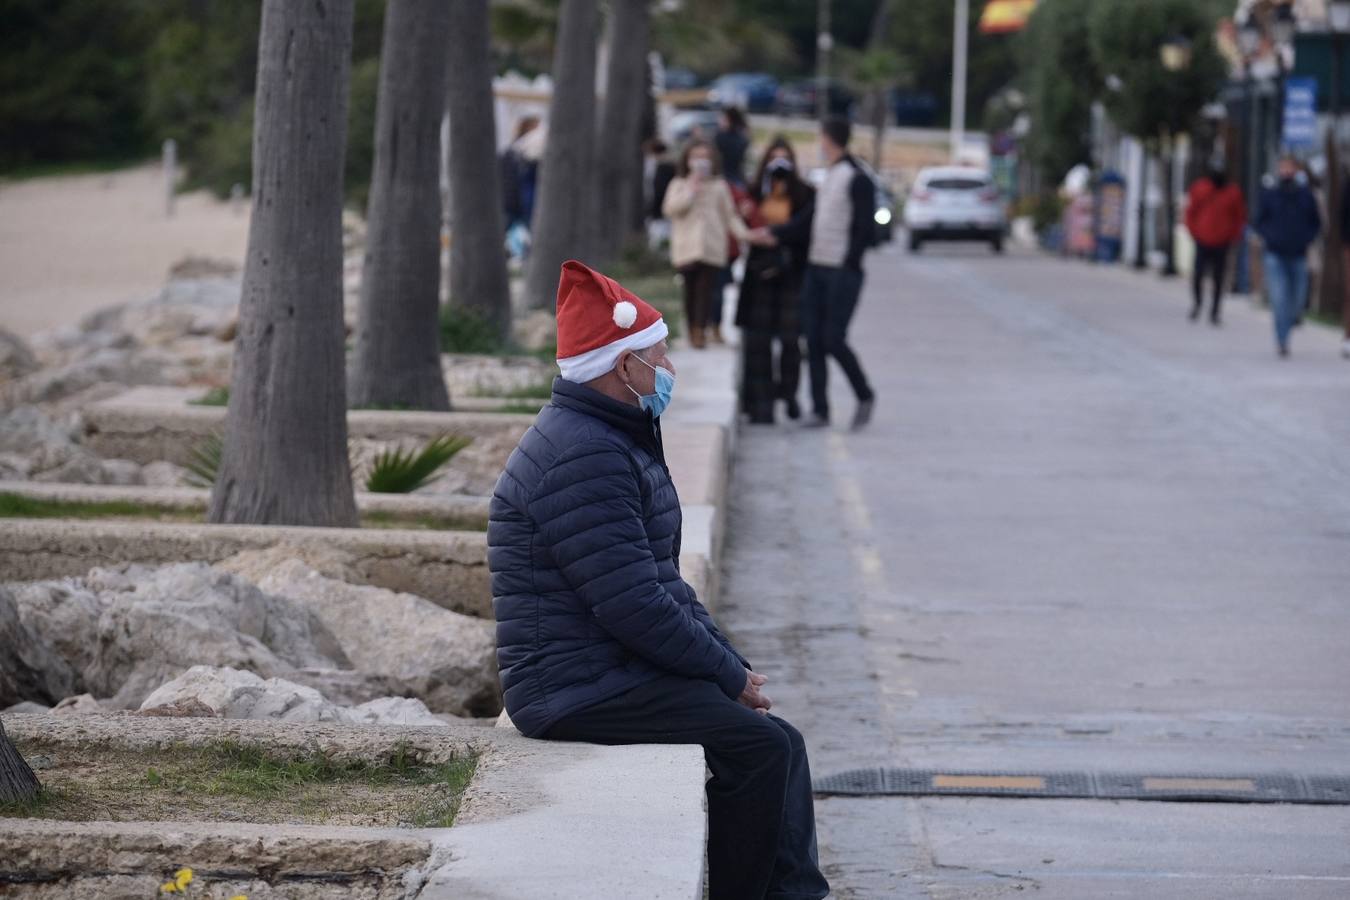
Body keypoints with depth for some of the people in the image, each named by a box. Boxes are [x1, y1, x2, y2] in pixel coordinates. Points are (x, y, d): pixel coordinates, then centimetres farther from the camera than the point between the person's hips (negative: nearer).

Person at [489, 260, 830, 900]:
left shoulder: (617, 440, 17)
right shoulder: (582, 459, -19)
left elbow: (664, 584, 21)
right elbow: (634, 608, -23)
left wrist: (731, 665, 9)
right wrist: (730, 674, -12)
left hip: (616, 672, 11)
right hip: (584, 691, -11)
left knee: (777, 741, 5)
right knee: (760, 746, -17)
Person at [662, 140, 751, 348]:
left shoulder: (719, 186, 13)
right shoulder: (679, 185, 10)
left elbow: (730, 215, 13)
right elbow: (670, 209, -6)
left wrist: (742, 233, -2)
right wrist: (690, 191, -9)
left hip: (712, 247, 0)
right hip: (687, 248, 0)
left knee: (706, 290, -10)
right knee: (691, 290, 2)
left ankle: (700, 331, -15)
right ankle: (693, 331, 10)